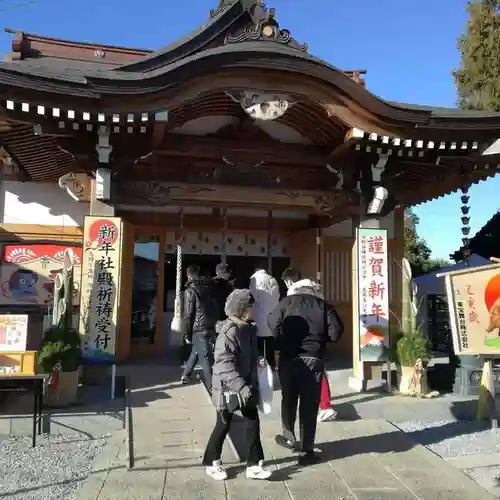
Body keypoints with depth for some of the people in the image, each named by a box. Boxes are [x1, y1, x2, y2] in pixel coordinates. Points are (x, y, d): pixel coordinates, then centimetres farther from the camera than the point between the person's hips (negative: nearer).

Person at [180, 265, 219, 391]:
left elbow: (188, 315, -8)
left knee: (205, 358, 0)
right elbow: (216, 309, 13)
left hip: (199, 330, -6)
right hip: (212, 328, 6)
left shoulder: (190, 290, -6)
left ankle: (212, 386, 4)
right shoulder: (210, 287, 10)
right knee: (196, 351, 22)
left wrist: (187, 334, -2)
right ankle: (185, 375, 30)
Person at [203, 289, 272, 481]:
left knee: (253, 423, 7)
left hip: (246, 386, 7)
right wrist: (240, 386, -34)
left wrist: (251, 384, 13)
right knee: (223, 425, 8)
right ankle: (212, 462, 29)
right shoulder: (229, 332, -22)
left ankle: (254, 464, 19)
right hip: (228, 388, -7)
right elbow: (224, 363, -29)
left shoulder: (249, 329, 4)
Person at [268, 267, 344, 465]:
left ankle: (289, 438, 36)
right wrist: (319, 339, 10)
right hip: (313, 360, 0)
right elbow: (336, 331, -8)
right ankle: (306, 451, 10)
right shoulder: (322, 303, -2)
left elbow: (273, 327, -9)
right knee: (309, 405, 6)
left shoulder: (287, 302, -5)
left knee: (289, 400, 20)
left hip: (289, 359, 0)